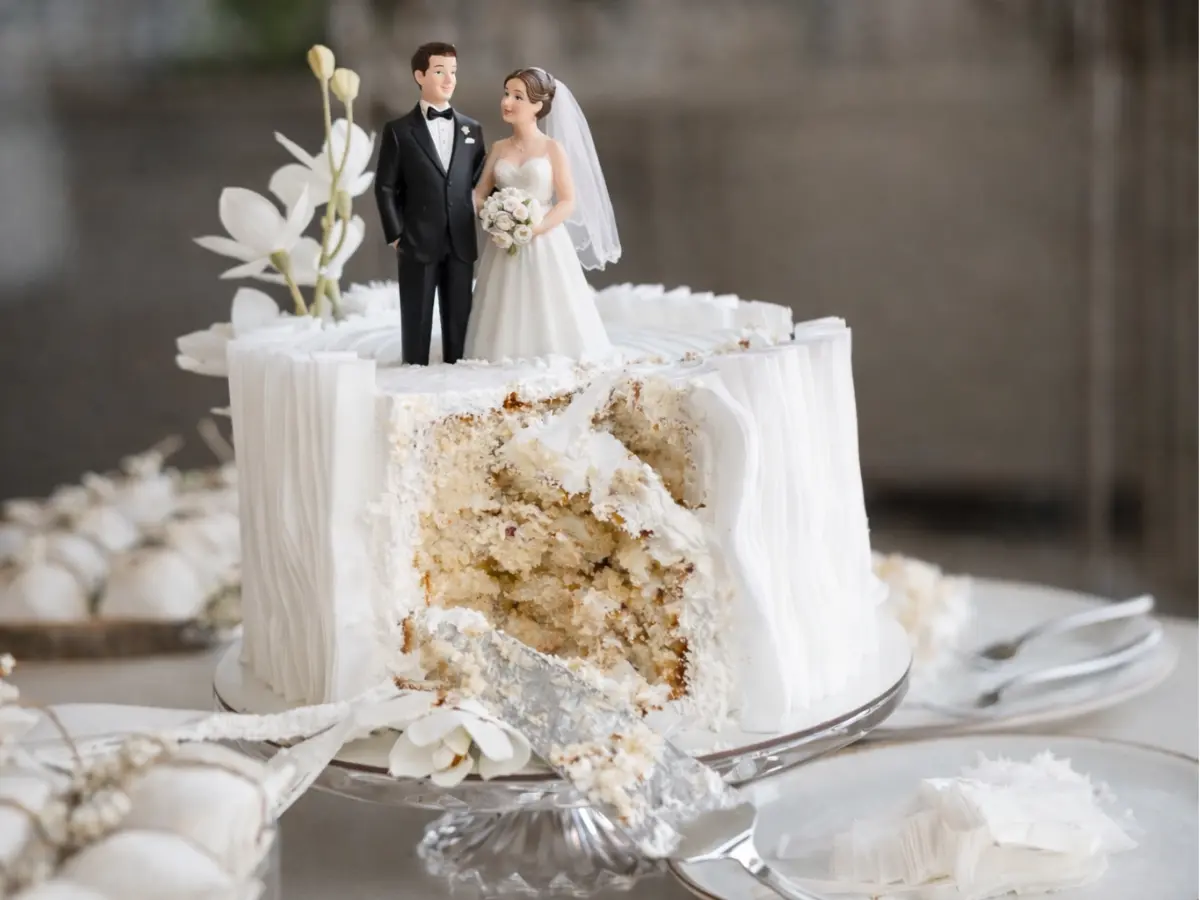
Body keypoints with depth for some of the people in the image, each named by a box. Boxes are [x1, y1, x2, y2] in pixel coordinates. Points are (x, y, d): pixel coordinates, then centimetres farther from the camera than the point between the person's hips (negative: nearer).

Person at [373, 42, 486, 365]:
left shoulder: (471, 129, 11)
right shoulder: (399, 130, 1)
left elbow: (481, 183, 12)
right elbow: (385, 188, 0)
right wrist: (396, 236, -6)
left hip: (461, 244, 3)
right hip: (418, 243, -3)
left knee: (458, 325, 6)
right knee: (416, 324, 2)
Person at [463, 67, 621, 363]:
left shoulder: (553, 148, -2)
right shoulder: (498, 149, 9)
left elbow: (569, 202, -6)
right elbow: (479, 195, 7)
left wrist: (536, 228, -17)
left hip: (545, 246, -3)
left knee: (550, 320, -1)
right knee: (507, 321, 3)